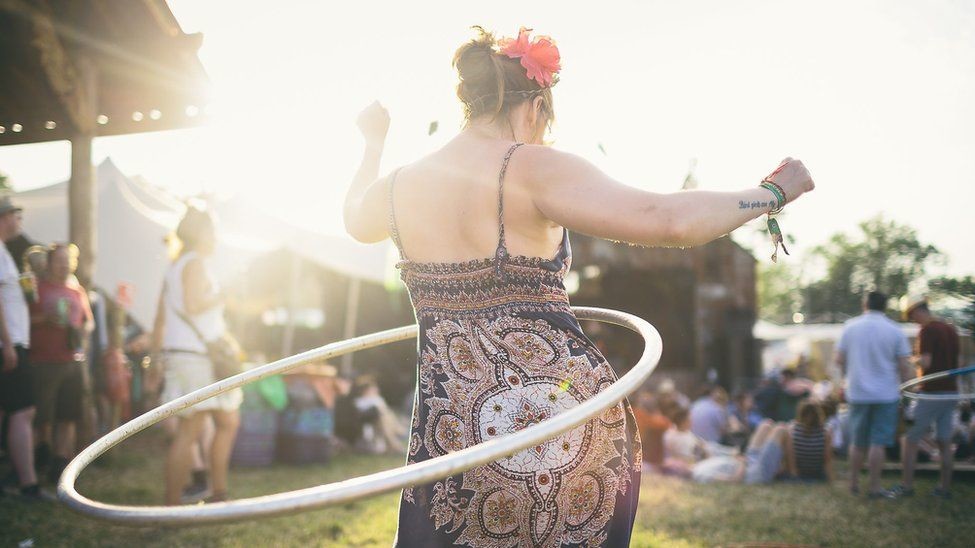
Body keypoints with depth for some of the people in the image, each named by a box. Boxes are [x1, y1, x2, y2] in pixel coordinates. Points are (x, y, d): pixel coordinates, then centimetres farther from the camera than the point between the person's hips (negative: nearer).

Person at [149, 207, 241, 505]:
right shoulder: (196, 263, -9)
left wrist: (157, 360, 19)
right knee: (189, 432, -8)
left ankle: (219, 493, 16)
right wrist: (220, 298, -8)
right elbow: (192, 305, -24)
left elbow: (160, 320, 19)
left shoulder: (176, 267, 19)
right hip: (196, 356, -10)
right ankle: (172, 505, -7)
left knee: (228, 422, 15)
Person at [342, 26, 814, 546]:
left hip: (459, 434, 2)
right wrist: (774, 193, -3)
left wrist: (374, 142, 50)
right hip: (577, 416, -2)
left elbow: (356, 219, 32)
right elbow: (671, 220, -19)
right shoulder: (533, 169, -9)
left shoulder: (398, 187, 6)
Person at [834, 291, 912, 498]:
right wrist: (900, 382, 12)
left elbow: (839, 360, -1)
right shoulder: (894, 330, -5)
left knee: (857, 442, 13)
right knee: (878, 442, 1)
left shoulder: (850, 327, -1)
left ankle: (854, 483, 21)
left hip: (857, 392, 2)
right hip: (886, 393, -2)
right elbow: (903, 365, -6)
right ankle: (874, 487, 2)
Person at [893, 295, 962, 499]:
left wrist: (912, 359, -4)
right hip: (951, 393, 8)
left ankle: (907, 485, 1)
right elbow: (957, 364, 17)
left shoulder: (927, 330, -14)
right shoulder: (951, 330, 11)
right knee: (945, 442, 11)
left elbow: (925, 362, -21)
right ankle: (945, 488, 13)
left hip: (931, 394, -8)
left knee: (909, 439, 1)